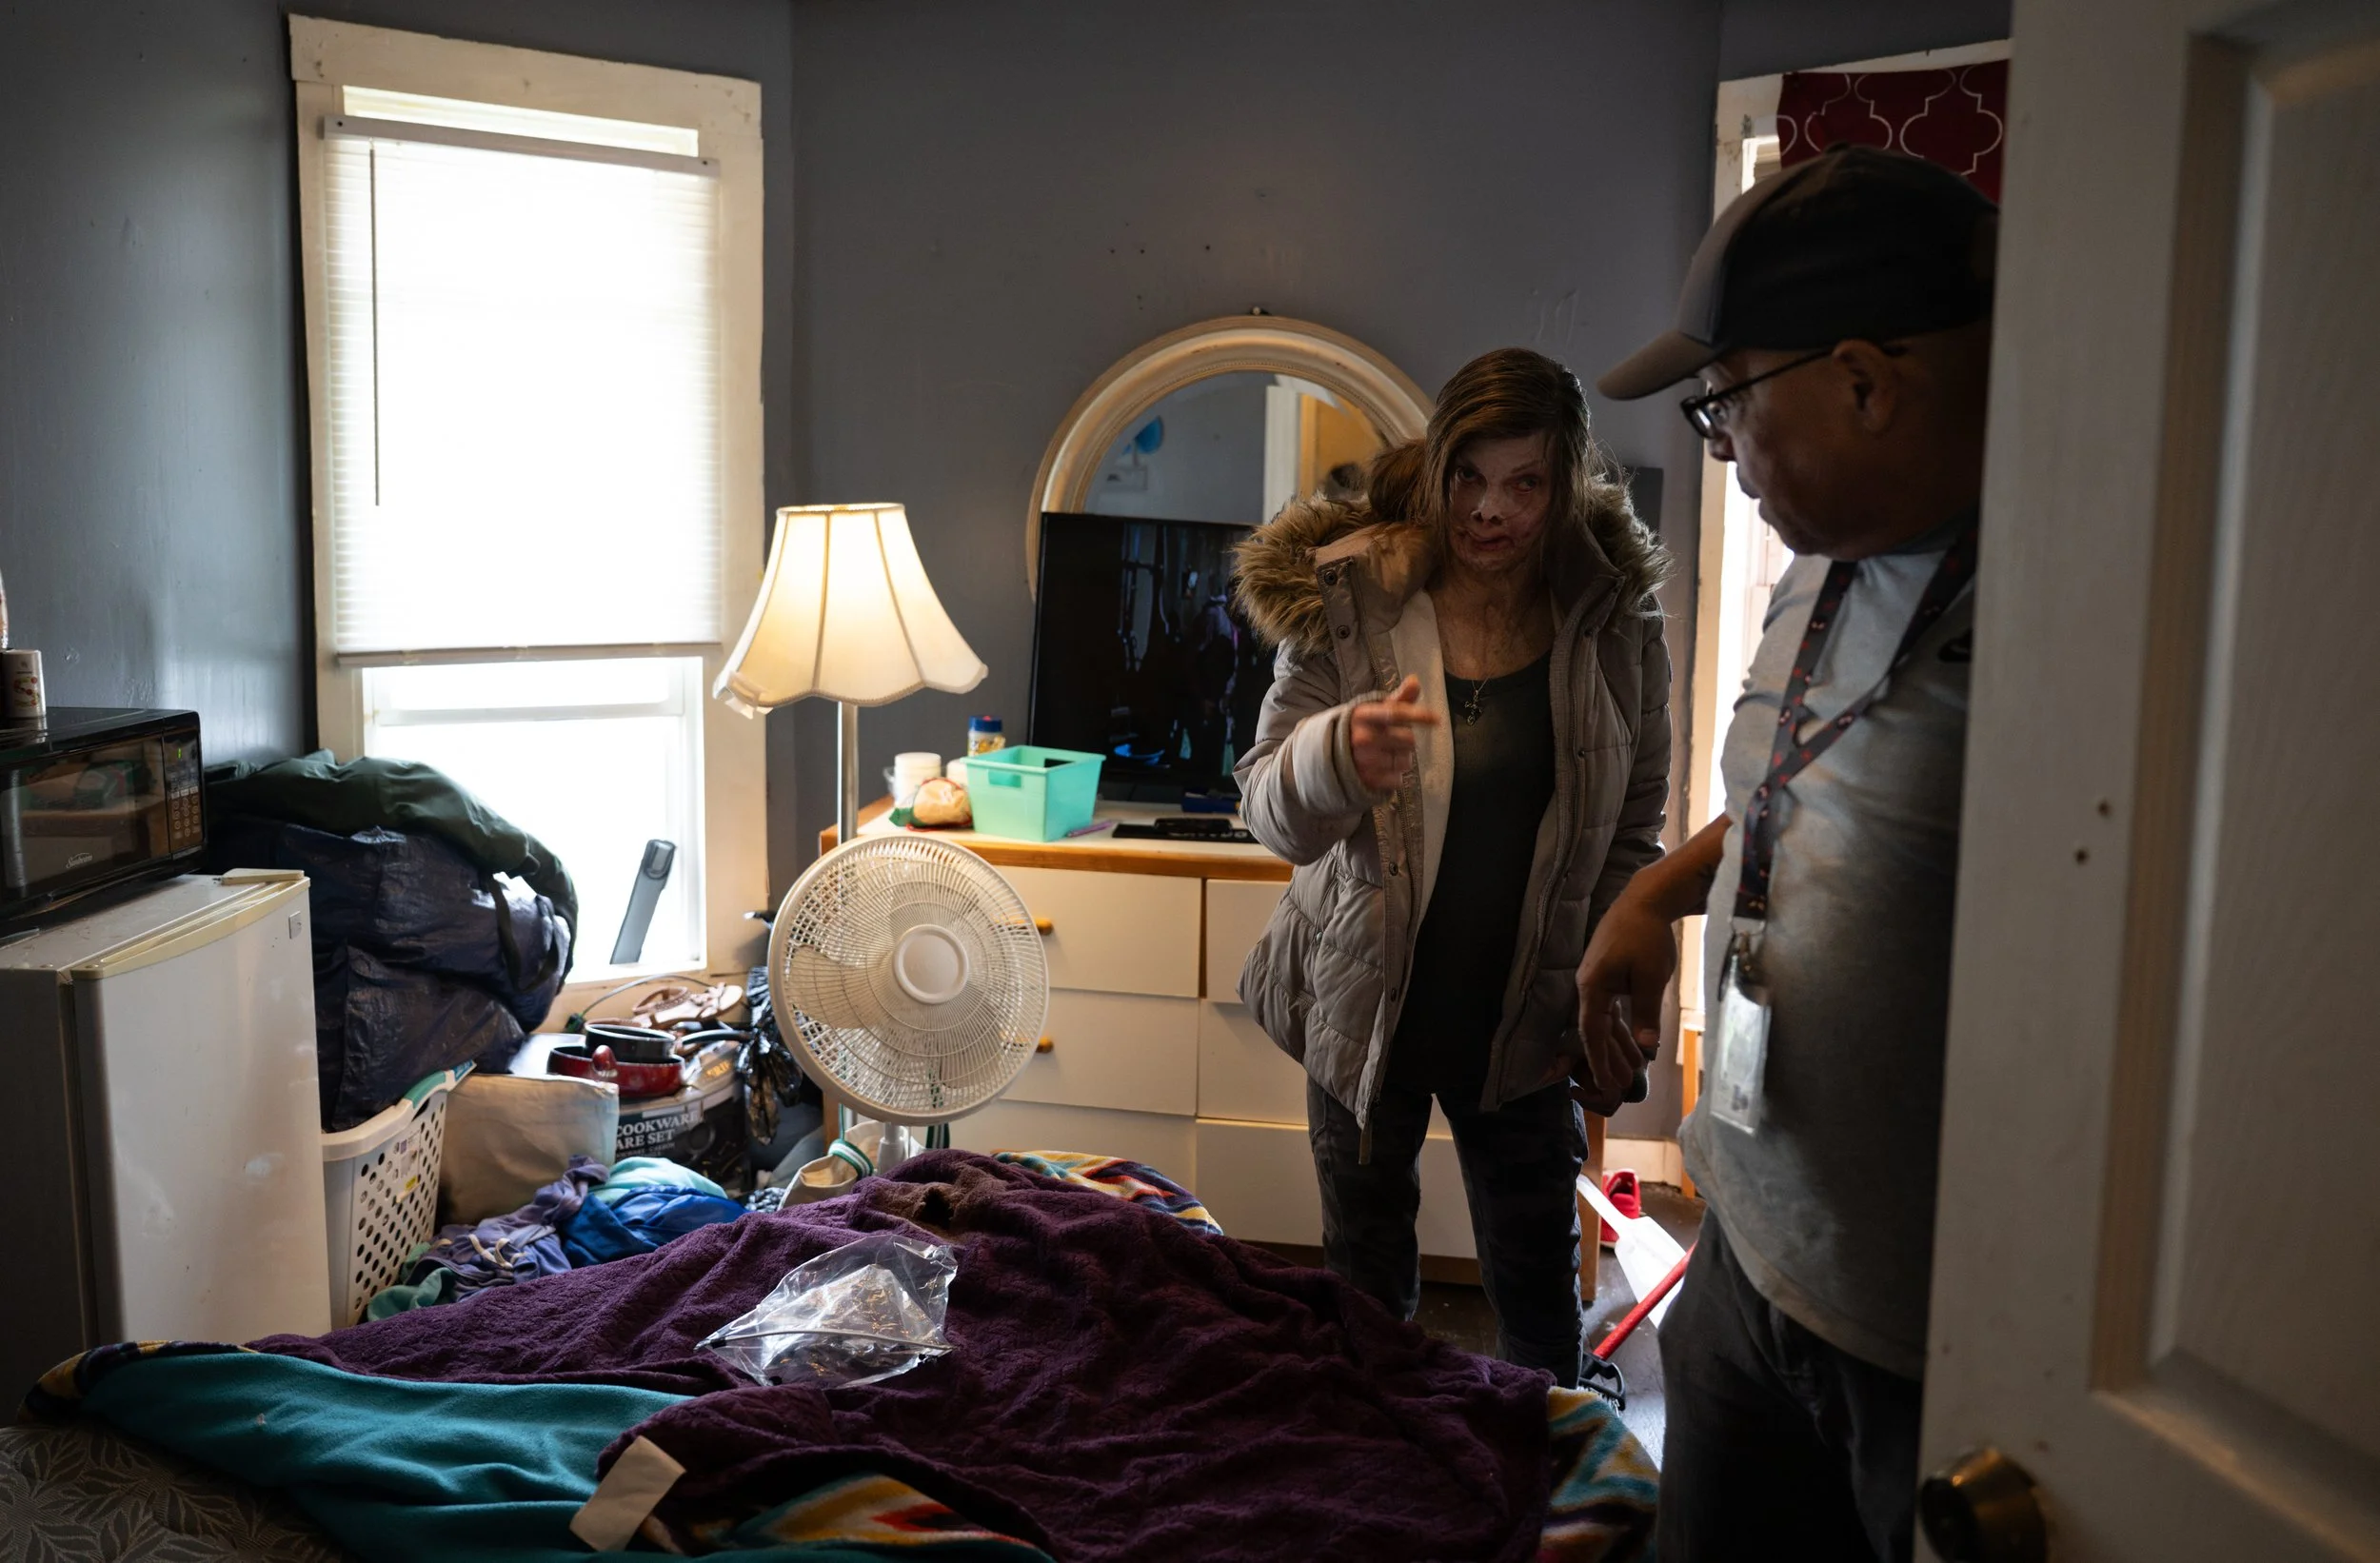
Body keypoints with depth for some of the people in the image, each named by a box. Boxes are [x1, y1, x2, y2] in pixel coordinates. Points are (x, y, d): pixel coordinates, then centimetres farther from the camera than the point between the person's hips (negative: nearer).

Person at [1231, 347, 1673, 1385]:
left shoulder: (1615, 625, -5)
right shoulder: (1346, 601, -12)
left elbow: (1632, 835, 4)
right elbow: (1268, 811, -14)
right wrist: (1337, 754, -36)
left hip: (1525, 1020, 1)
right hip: (1366, 1004, -1)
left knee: (1539, 1281, 15)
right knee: (1368, 1270, 17)